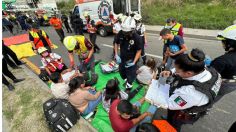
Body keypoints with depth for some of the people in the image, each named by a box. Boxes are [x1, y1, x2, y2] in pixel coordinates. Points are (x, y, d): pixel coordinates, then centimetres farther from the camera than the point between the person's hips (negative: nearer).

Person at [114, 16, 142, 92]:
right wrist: (116, 55, -7)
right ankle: (126, 81, 58)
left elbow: (139, 51, -15)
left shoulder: (137, 38, -25)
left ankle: (128, 87, 40)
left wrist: (134, 62, -22)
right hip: (122, 59, 5)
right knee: (122, 72, 25)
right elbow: (116, 43, 1)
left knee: (130, 75, 9)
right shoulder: (120, 34, -15)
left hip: (131, 60, -4)